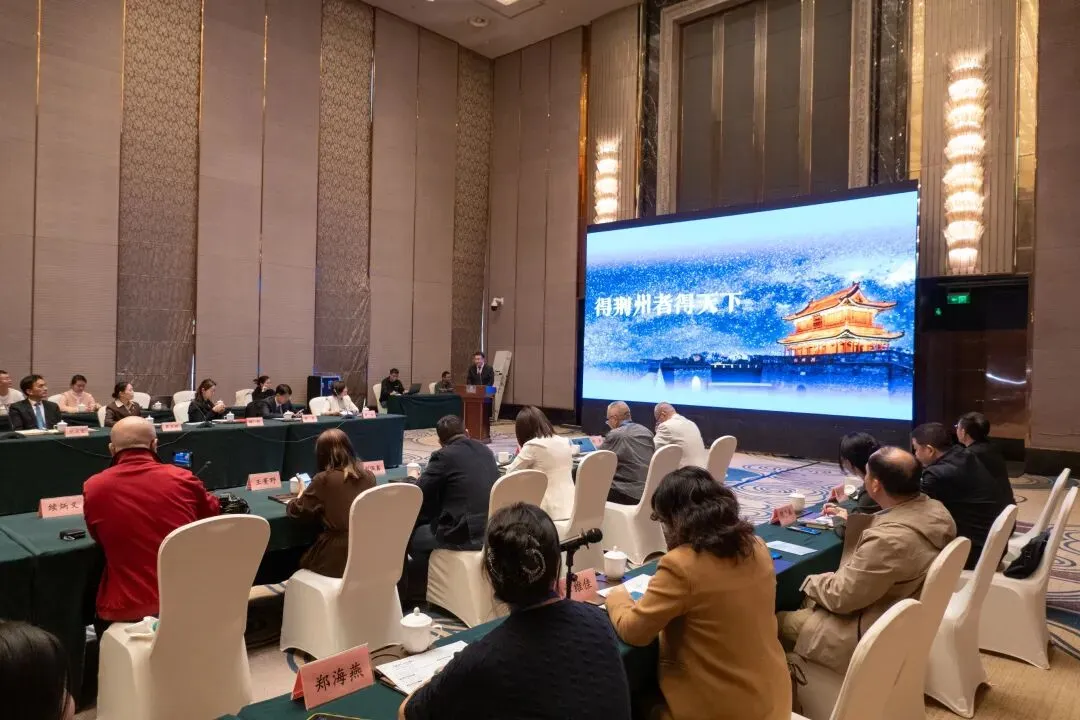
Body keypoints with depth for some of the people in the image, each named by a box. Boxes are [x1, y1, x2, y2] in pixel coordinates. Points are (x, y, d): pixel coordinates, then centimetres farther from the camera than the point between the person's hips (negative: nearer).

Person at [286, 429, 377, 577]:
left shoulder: (324, 479, -10)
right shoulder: (369, 476, 3)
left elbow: (297, 510, 0)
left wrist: (302, 495, 19)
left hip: (337, 559, -5)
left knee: (302, 561, 25)